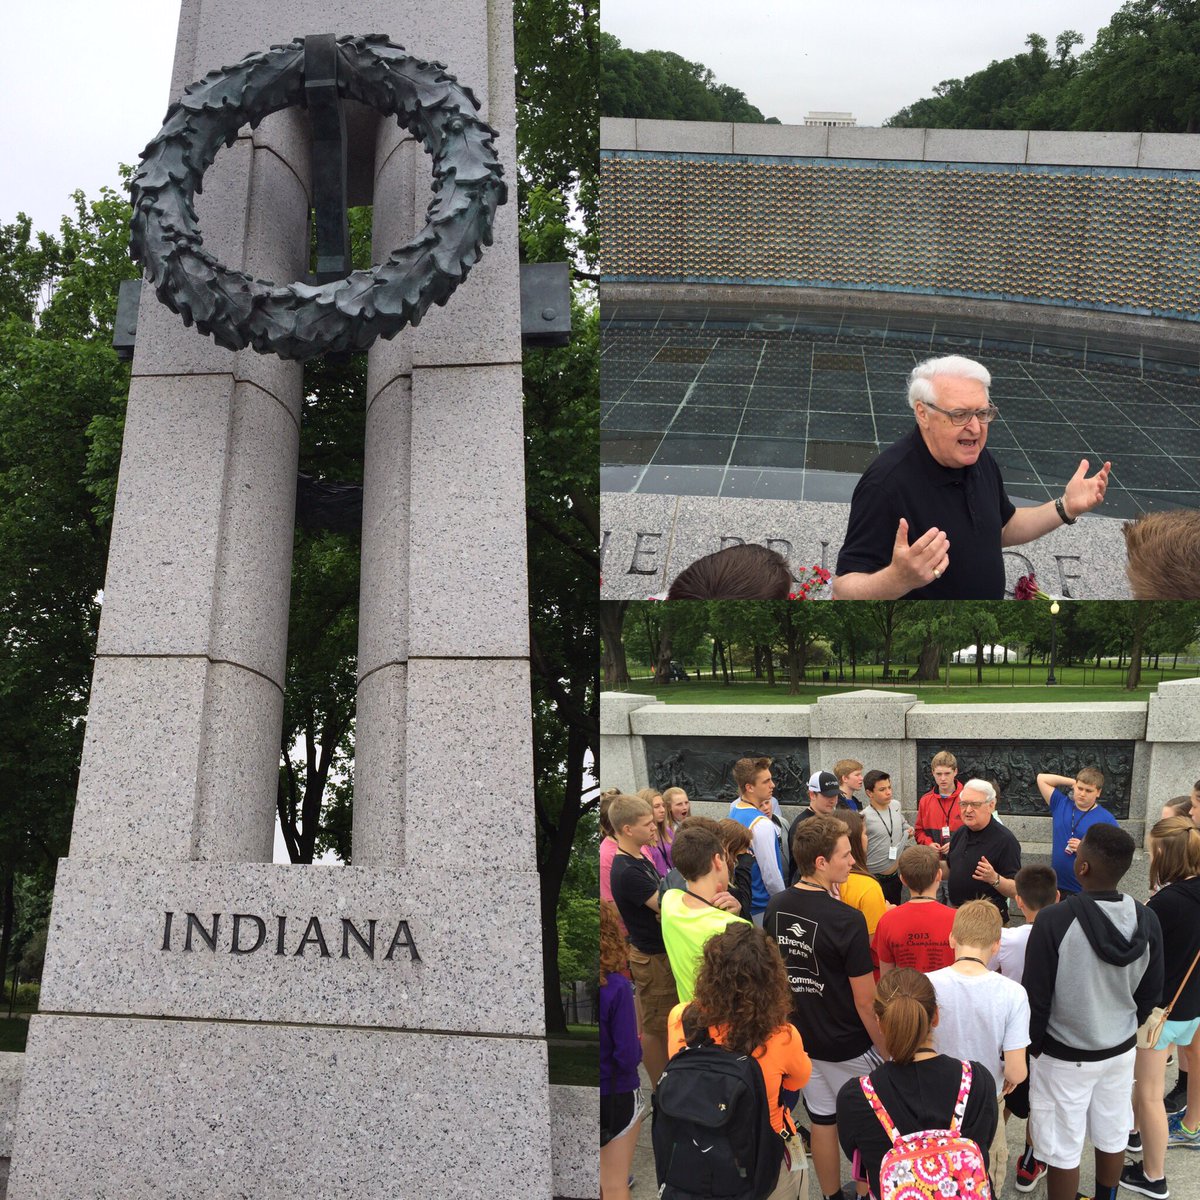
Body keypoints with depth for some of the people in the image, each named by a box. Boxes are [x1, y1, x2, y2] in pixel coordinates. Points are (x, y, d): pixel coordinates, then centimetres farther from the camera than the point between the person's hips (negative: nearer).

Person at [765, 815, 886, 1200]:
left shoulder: (776, 907, -6)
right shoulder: (847, 920, -25)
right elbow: (866, 1002, -19)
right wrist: (887, 1050, -8)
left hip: (800, 1038, 6)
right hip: (848, 1046, -6)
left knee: (822, 1120, 19)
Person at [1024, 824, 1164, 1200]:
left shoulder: (1054, 921, -26)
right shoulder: (1146, 921, -10)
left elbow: (1036, 996, -17)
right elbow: (1151, 992, 3)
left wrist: (1035, 1042, 1)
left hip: (1065, 1056, -5)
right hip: (1121, 1050, 5)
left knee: (1063, 1152, 7)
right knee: (1112, 1139, 21)